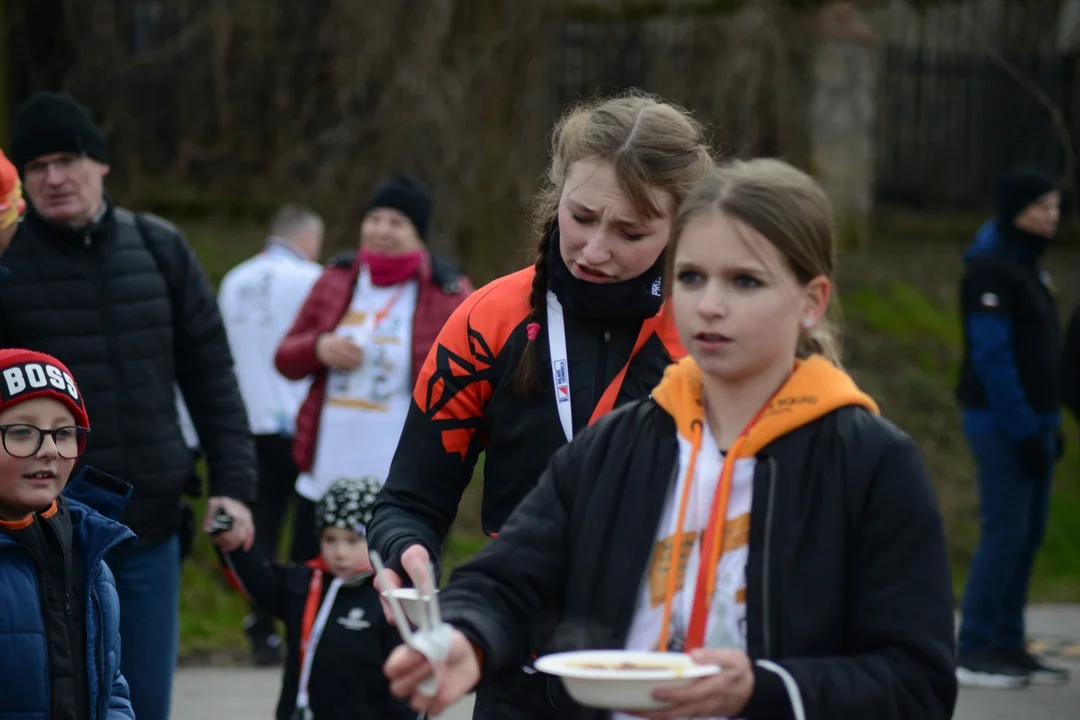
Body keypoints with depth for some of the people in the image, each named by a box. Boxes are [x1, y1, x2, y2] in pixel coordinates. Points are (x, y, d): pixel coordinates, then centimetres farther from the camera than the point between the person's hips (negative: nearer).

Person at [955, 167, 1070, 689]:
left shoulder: (1026, 265, 16)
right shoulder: (989, 269, -13)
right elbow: (991, 357, -18)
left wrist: (1050, 424, 14)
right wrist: (1022, 430, -19)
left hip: (1032, 423, 9)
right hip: (1000, 424, -9)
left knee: (1029, 535, 9)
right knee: (1005, 533, -10)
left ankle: (1006, 645, 14)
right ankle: (974, 651, -6)